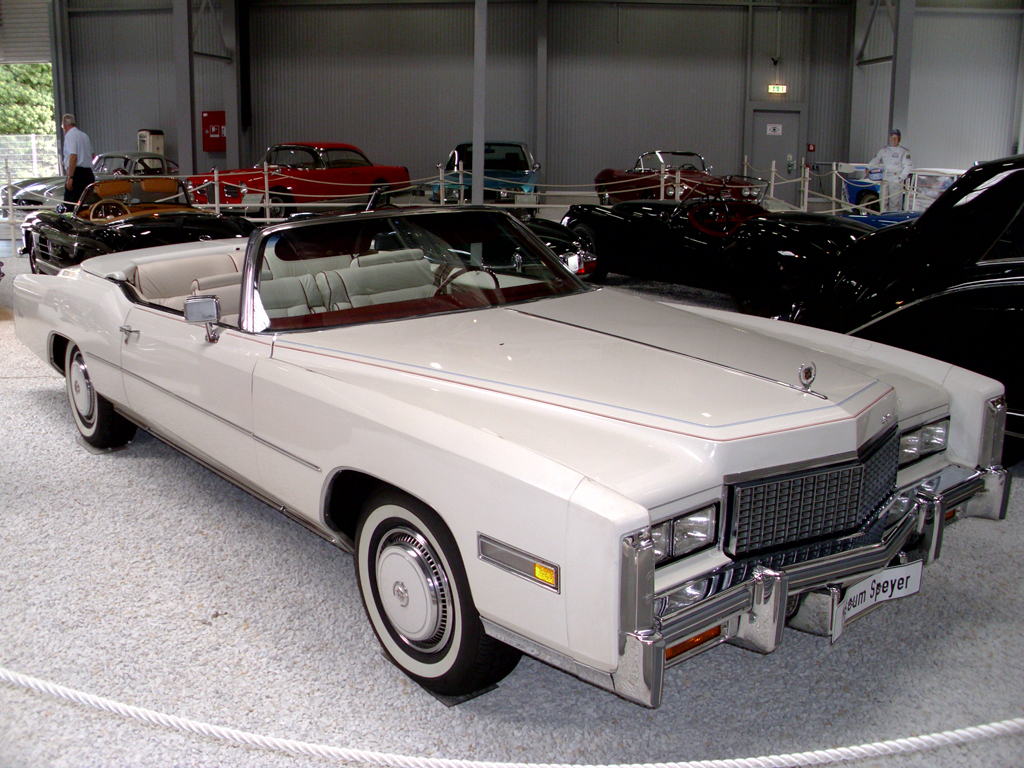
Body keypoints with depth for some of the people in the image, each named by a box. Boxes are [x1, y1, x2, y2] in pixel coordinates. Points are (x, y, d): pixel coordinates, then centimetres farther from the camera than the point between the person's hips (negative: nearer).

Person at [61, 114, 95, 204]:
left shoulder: (70, 135, -8)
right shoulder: (84, 135, 18)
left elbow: (73, 156, -18)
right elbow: (92, 155, 27)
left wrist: (70, 177, -20)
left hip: (77, 173, -8)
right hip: (89, 173, 8)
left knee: (69, 204, -9)